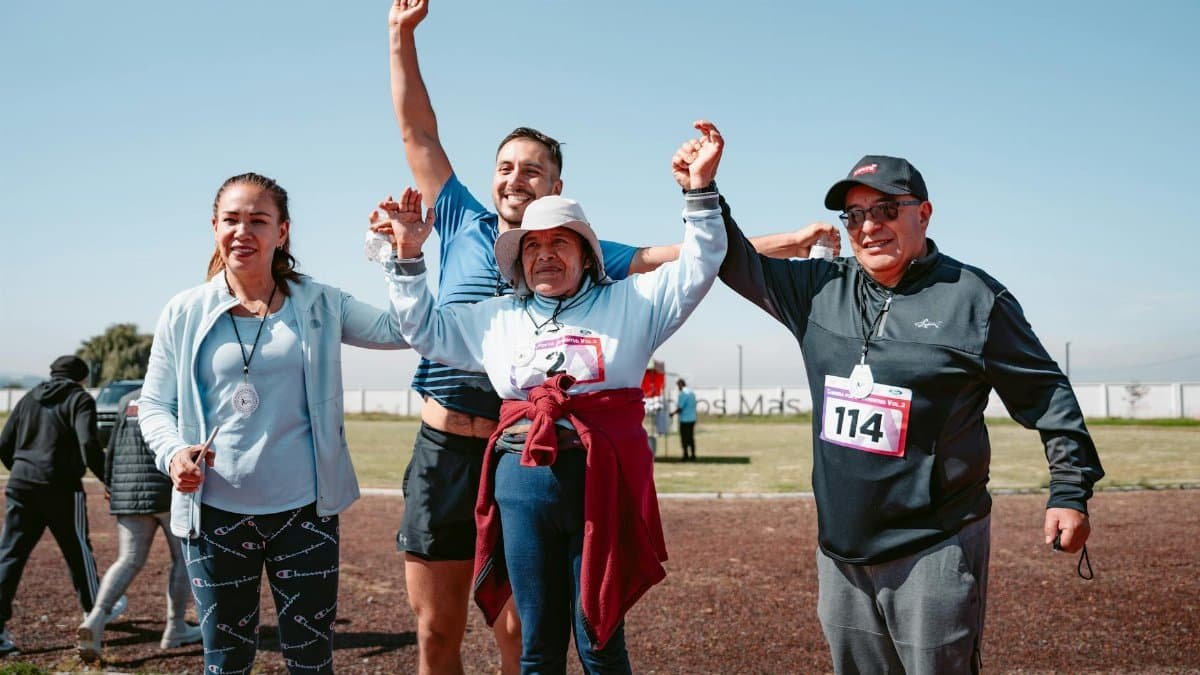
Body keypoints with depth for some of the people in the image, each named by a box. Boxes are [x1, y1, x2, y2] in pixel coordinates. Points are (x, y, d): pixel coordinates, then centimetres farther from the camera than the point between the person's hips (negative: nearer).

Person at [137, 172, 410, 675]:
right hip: (215, 512, 0)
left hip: (304, 510, 0)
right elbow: (154, 403, 6)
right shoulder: (183, 313, 1)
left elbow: (402, 329, -2)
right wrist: (173, 451, -14)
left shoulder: (318, 305, 3)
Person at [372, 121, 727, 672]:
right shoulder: (497, 318, 17)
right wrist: (407, 258, 14)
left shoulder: (629, 302, 9)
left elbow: (696, 270, 4)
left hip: (603, 481, -2)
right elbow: (424, 328, 24)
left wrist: (700, 191, -8)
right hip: (522, 481, 3)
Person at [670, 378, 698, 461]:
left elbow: (680, 408, -17)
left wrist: (672, 413, -1)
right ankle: (693, 455, 14)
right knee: (691, 438, 13)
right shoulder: (692, 393, 11)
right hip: (692, 418, 8)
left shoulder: (682, 393, -15)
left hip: (684, 419, -8)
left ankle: (686, 455, 1)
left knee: (684, 438, 0)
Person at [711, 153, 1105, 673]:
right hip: (841, 547, 5)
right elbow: (739, 264, 13)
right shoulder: (820, 288, 6)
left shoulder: (974, 298, -6)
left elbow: (1045, 394, 0)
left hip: (936, 550, -5)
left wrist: (1071, 489, -1)